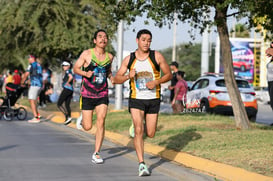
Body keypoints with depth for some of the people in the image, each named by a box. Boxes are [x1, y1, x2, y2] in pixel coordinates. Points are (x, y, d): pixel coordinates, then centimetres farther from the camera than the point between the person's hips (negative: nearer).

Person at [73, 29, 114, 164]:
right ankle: (82, 120, 39)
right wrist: (85, 73, -20)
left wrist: (111, 77, 0)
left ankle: (96, 154, -4)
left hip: (102, 95, 2)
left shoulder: (109, 57, 5)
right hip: (87, 94, -2)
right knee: (87, 127, 0)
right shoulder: (87, 54, -7)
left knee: (101, 122, -11)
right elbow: (75, 68, -1)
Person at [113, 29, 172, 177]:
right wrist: (128, 76, -17)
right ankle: (141, 164, -12)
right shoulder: (129, 59, 0)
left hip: (153, 99, 1)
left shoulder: (156, 56, -3)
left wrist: (156, 82, -15)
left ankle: (139, 124, 42)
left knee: (150, 134, 5)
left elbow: (168, 74, 3)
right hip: (136, 99, -1)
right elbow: (116, 79, 4)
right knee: (138, 131, -15)